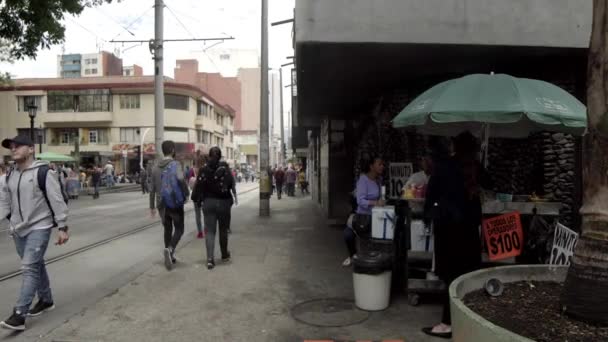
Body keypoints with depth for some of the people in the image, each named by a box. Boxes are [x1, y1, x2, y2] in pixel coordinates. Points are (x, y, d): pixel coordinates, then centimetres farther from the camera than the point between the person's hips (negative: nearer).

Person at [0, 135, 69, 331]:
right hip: (18, 229, 7)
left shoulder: (43, 172, -12)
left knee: (30, 268, -10)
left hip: (39, 228, -7)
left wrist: (62, 227, -13)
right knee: (35, 266, 16)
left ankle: (19, 315, -9)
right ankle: (46, 301, 30)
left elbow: (57, 201, -12)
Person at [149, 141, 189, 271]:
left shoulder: (156, 167, 9)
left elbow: (152, 189, 11)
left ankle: (169, 255, 23)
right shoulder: (175, 164, -9)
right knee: (179, 229, 5)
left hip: (162, 204, 5)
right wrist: (186, 193, -14)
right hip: (175, 203, -5)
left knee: (167, 229, 18)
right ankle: (170, 249, -18)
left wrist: (152, 207, 17)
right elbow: (180, 178, -29)